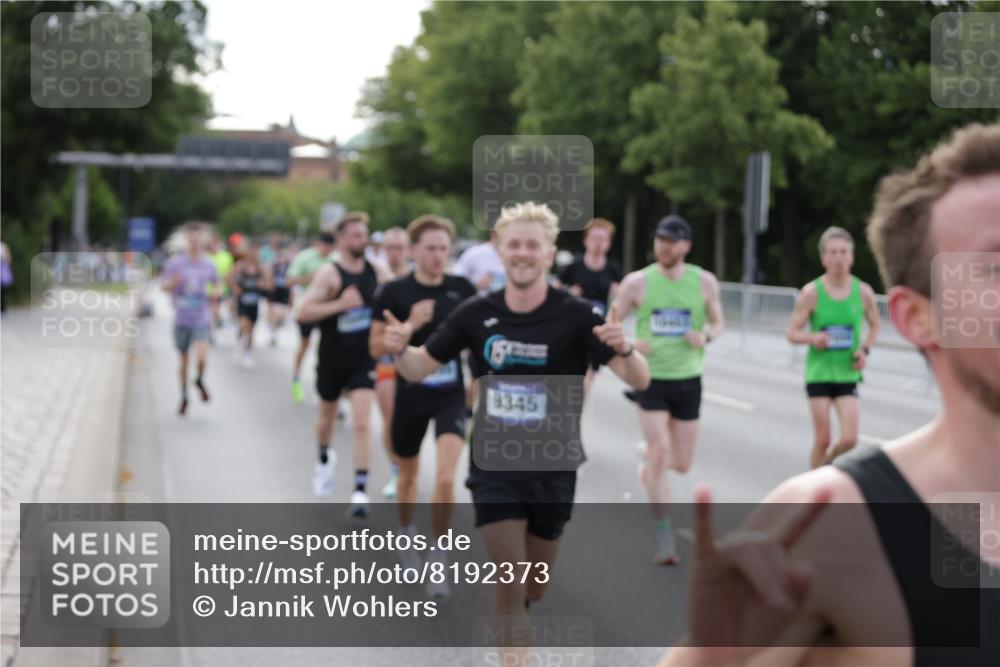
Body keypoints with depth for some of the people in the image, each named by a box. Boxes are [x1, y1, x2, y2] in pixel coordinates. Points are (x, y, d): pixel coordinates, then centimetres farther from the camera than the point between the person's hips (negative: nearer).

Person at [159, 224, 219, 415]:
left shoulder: (208, 264, 2)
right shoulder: (175, 262, -3)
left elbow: (216, 284, 19)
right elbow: (163, 285, 2)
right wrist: (173, 282, -20)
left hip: (201, 320, -1)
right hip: (181, 320, 1)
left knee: (201, 357, -20)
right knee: (183, 360, 11)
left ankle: (199, 380, 12)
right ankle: (184, 397, 30)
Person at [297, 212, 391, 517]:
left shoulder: (377, 272, -1)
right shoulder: (329, 273, -14)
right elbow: (303, 312, -22)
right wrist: (339, 304, -31)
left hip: (363, 360, 1)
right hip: (332, 360, -1)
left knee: (362, 423, -12)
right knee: (328, 415, 20)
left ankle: (360, 491, -13)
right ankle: (325, 458, 52)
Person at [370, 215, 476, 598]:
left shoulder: (463, 290, -3)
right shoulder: (394, 292, -8)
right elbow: (376, 348, -7)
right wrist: (410, 326, -20)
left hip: (451, 396, 0)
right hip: (410, 396, 0)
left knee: (445, 479, -15)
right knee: (408, 475, 18)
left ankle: (438, 559, 0)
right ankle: (407, 537, 45)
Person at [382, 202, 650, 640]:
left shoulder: (576, 317, -12)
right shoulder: (476, 314, -5)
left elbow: (639, 381, -18)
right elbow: (420, 368, 6)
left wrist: (624, 349, -40)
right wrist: (400, 349, -16)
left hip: (552, 471, 0)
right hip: (494, 468, 0)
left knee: (533, 591, 14)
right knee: (510, 583, -12)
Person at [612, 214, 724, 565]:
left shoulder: (704, 282, -1)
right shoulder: (637, 282, -5)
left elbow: (717, 323, 10)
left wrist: (706, 335, -13)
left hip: (688, 381, 2)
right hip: (650, 379, -2)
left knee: (682, 464, 8)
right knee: (659, 451, -15)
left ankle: (651, 466, 45)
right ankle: (664, 536, -7)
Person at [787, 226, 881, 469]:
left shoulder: (863, 292, -3)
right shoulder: (811, 293, -10)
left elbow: (875, 324, 14)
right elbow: (793, 333, -5)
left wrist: (865, 349, -3)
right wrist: (812, 338, -25)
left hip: (848, 374, 2)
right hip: (819, 373, -2)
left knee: (849, 439, -6)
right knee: (822, 440, -1)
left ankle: (827, 460, 27)